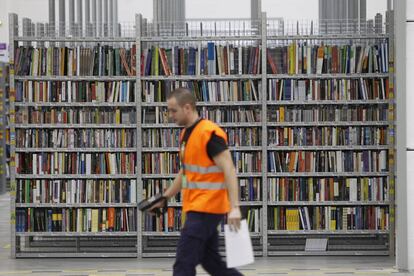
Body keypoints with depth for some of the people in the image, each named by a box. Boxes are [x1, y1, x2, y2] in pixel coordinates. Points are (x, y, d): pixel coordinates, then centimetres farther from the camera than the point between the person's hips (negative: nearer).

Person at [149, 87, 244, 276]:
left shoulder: (210, 133, -16)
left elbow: (229, 170, -22)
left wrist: (234, 207, -29)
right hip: (196, 208, 9)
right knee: (210, 261, 14)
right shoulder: (186, 134, 12)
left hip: (206, 208, -9)